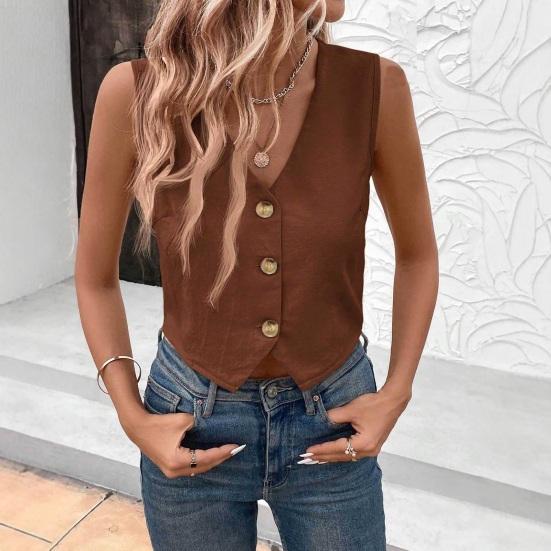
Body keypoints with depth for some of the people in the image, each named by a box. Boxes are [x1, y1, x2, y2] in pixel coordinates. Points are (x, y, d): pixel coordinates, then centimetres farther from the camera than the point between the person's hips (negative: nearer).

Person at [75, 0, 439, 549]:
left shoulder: (375, 86, -14)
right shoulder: (137, 92, -16)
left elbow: (417, 253, 2)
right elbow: (95, 278, -2)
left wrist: (397, 392, -5)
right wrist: (131, 415, -9)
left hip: (333, 421, 1)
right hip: (191, 422, 0)